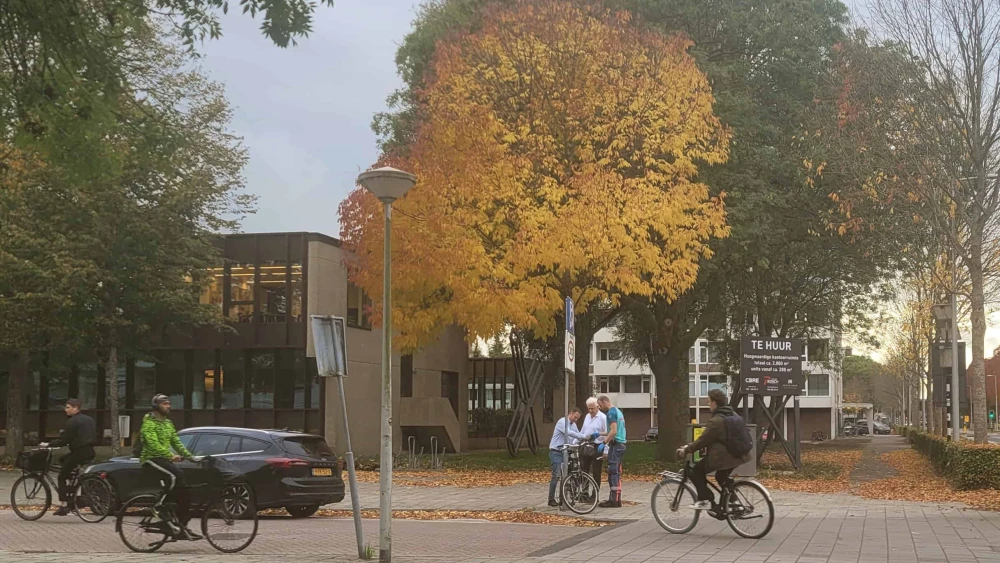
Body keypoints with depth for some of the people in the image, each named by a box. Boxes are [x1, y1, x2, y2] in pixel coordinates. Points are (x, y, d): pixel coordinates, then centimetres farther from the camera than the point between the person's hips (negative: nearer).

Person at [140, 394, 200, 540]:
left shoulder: (168, 423, 19)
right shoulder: (149, 423, -9)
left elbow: (176, 442, 17)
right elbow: (154, 444, -22)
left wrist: (189, 456, 4)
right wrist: (171, 455, -31)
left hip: (164, 459, 8)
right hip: (151, 458, -8)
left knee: (185, 491, -6)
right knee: (176, 475, -32)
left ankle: (183, 527, -2)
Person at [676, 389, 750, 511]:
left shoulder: (716, 420, -18)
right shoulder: (733, 415, 12)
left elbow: (703, 440, -16)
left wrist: (686, 450, -5)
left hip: (722, 457, -9)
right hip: (737, 454, 9)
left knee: (697, 472, 2)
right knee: (721, 477, 29)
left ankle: (705, 500, -2)